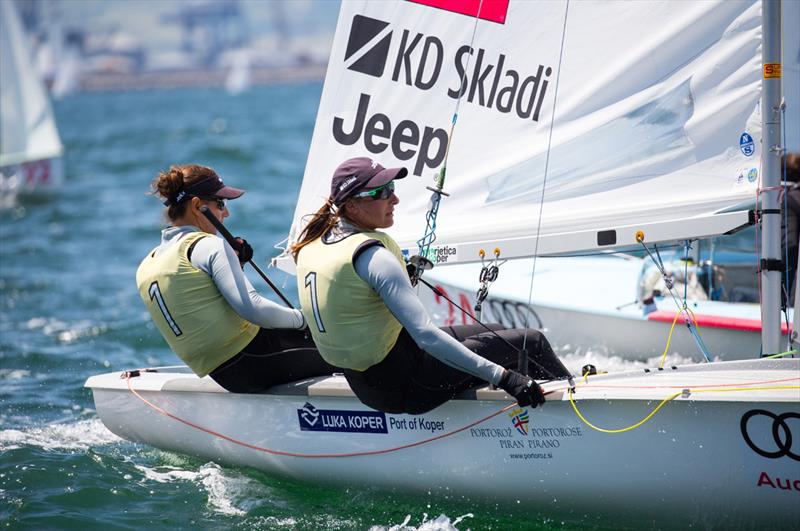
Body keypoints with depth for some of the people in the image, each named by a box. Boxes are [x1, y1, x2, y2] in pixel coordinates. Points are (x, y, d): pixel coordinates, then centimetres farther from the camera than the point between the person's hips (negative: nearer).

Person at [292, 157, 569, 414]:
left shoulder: (310, 241, -1)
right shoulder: (373, 256, -27)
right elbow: (426, 336, -33)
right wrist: (503, 377, -34)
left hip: (362, 384, 9)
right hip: (400, 385, -9)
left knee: (502, 336, 22)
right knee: (530, 343, 2)